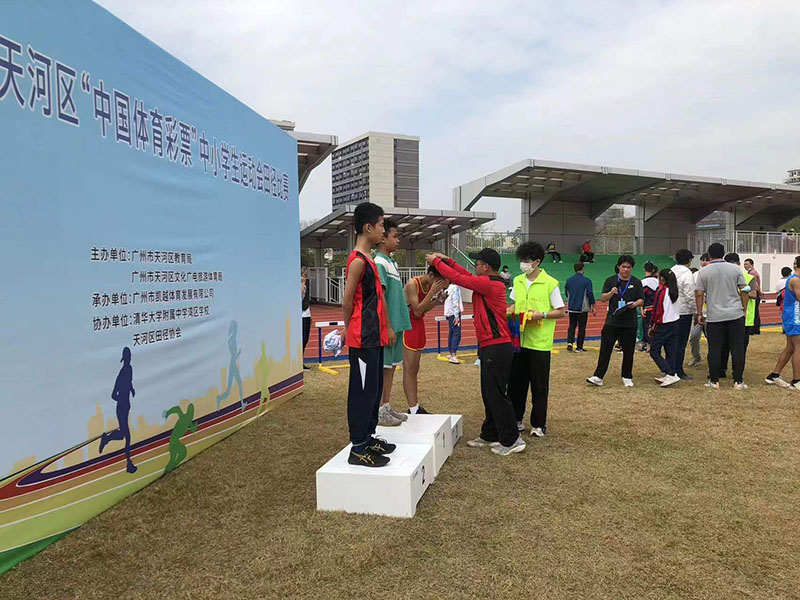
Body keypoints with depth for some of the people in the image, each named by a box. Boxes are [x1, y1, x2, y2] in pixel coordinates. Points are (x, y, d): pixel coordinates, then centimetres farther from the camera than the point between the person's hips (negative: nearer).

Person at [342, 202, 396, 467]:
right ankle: (358, 448, 5)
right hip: (363, 339, -10)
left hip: (374, 337, 10)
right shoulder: (357, 261, -16)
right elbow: (347, 301, -14)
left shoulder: (369, 260, 15)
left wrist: (387, 328, 18)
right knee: (363, 392, -4)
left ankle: (368, 437, 27)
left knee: (374, 390, 16)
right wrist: (350, 329, 1)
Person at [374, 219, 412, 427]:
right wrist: (388, 327, -19)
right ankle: (379, 412, 6)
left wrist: (398, 325, 16)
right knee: (382, 367, -2)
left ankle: (387, 406, 22)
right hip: (388, 325, -9)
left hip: (397, 324, 9)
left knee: (391, 365, 13)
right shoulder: (379, 263, -13)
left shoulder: (392, 262, 16)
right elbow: (380, 297, -18)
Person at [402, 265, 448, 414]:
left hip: (418, 324, 9)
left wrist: (437, 301, -2)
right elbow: (417, 311, -20)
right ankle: (413, 409, -3)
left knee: (414, 369, 12)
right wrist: (432, 292, -22)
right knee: (409, 369, -6)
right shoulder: (412, 284, -18)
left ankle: (415, 407, 19)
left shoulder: (429, 286, 6)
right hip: (408, 325, -9)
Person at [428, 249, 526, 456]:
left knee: (496, 394, -4)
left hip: (496, 348, -10)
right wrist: (448, 261, 19)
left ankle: (511, 440, 4)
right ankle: (490, 435, 25)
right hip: (490, 347, 10)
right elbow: (468, 277, 23)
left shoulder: (488, 283, -16)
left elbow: (458, 278, -13)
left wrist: (436, 262, 0)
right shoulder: (492, 282, 13)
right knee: (489, 393, 16)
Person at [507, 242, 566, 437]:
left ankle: (539, 425, 16)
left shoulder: (550, 283, -9)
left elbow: (561, 311, -6)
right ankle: (516, 419, 25)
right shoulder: (518, 281, 7)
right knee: (515, 382, 10)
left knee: (539, 385, 4)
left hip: (539, 342, -5)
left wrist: (542, 314, -19)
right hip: (519, 340, 5)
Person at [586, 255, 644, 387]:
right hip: (612, 321, 0)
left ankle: (627, 377, 21)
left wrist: (634, 304, -16)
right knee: (605, 349, -3)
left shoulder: (636, 282, 6)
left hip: (629, 323, 1)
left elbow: (641, 300, 6)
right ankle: (598, 377, -2)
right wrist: (611, 293, -19)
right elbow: (603, 298, 1)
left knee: (628, 351, 7)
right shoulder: (611, 280, 5)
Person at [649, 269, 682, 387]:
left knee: (654, 351, -3)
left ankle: (672, 374, -12)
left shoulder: (661, 291, -13)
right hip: (675, 323, 8)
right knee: (671, 351, 11)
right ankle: (668, 376, 14)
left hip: (663, 325, -8)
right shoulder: (676, 291, 6)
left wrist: (652, 325, -4)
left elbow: (656, 310, -13)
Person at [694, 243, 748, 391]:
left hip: (714, 317, -1)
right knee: (737, 348, 6)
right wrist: (743, 309, 12)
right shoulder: (735, 269, 2)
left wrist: (699, 314, 6)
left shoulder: (703, 272, -1)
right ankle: (738, 381, 9)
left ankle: (714, 381, 10)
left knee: (714, 350, 5)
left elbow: (699, 294, -2)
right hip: (736, 314, 1)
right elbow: (744, 291, 2)